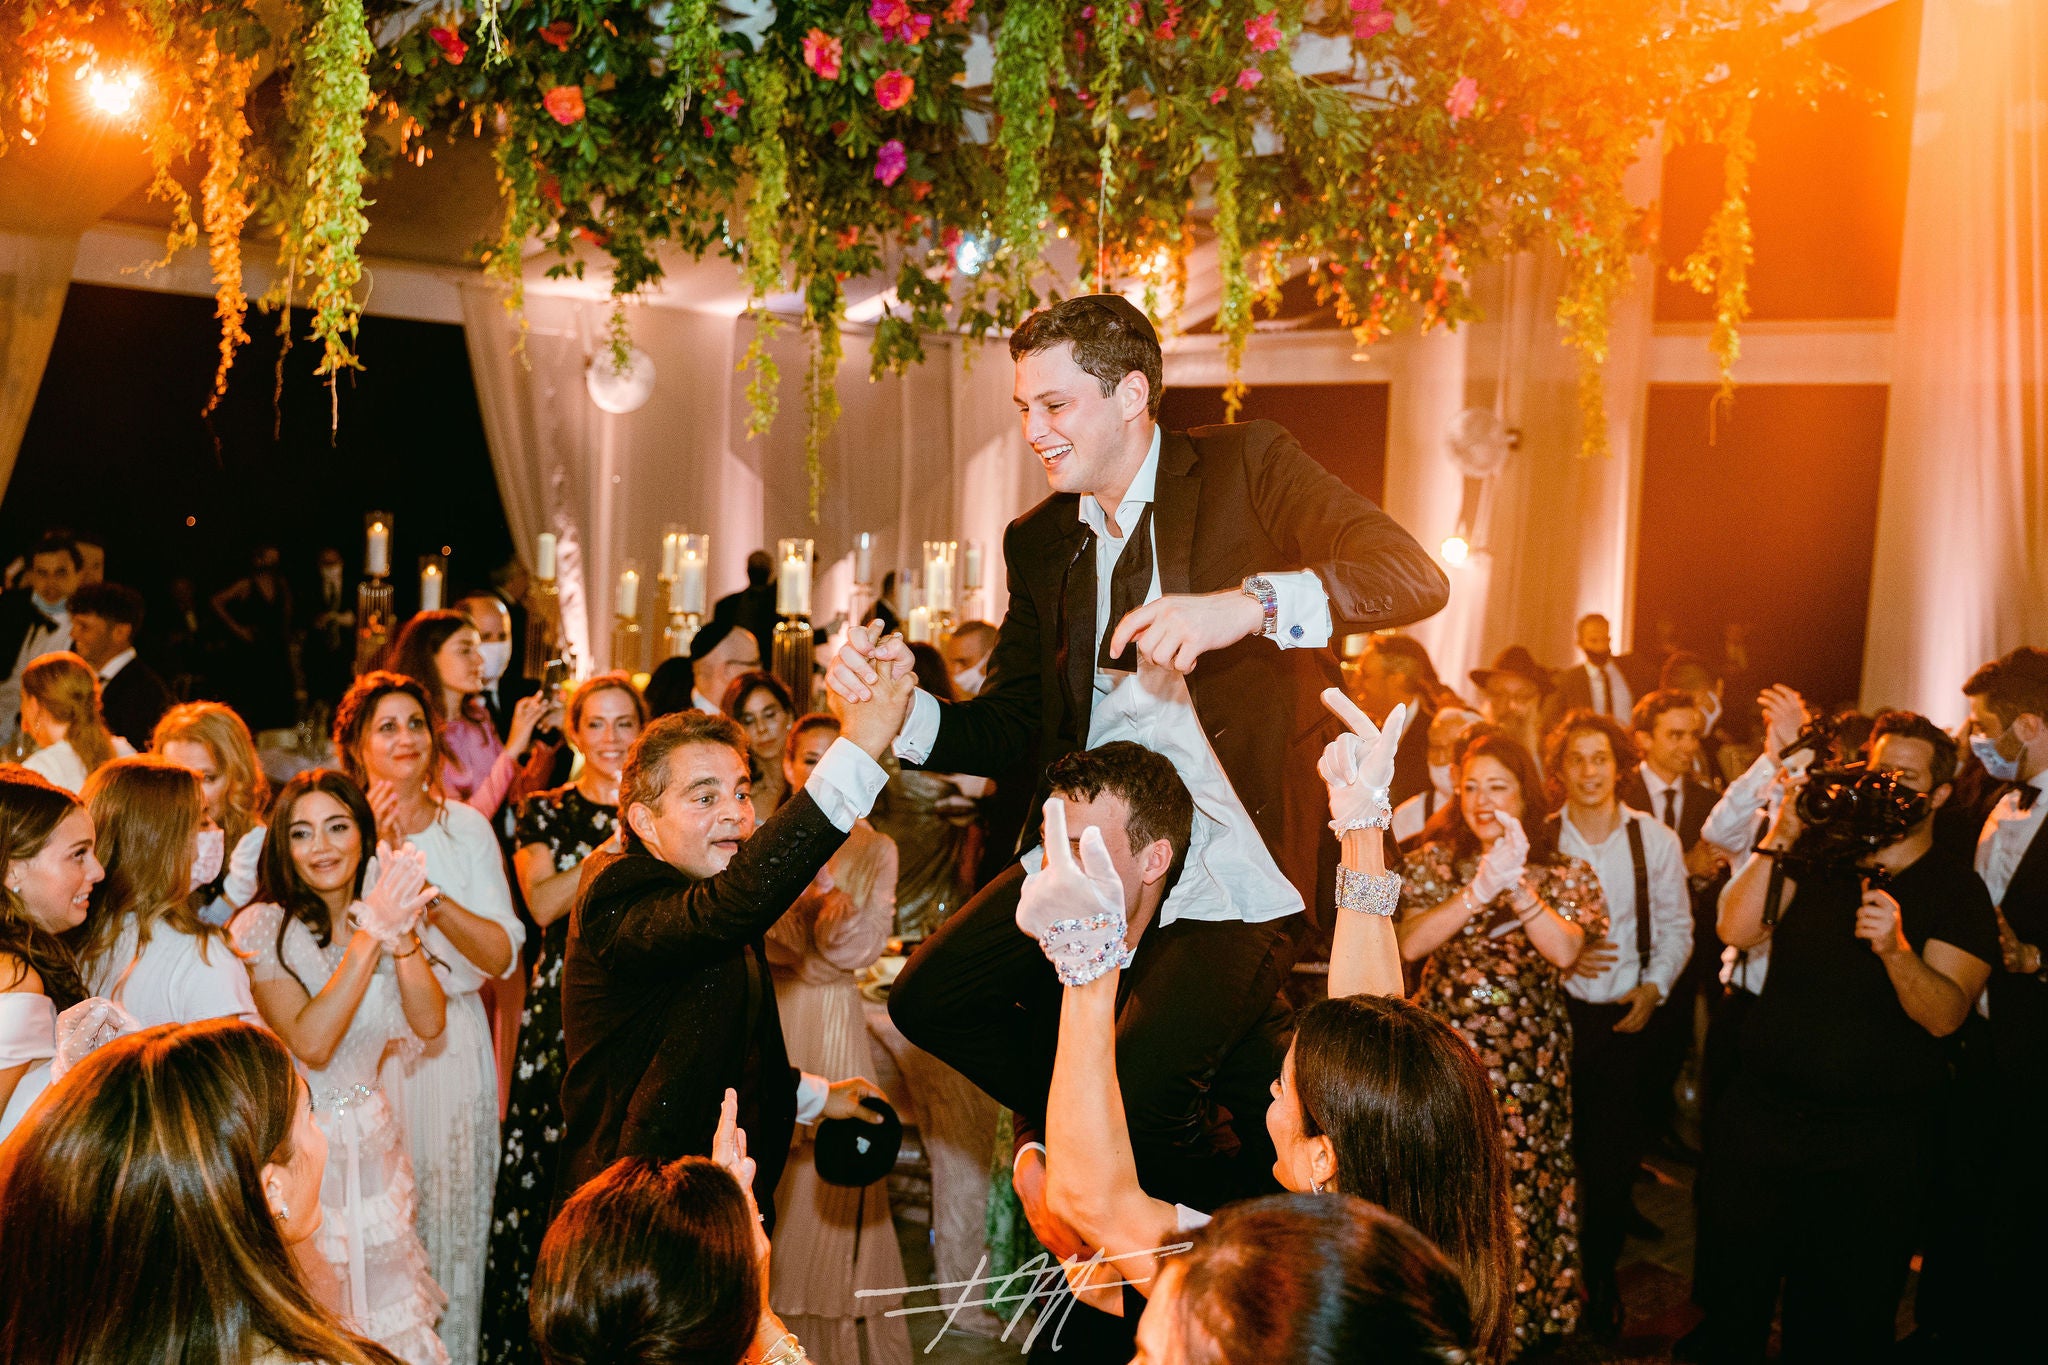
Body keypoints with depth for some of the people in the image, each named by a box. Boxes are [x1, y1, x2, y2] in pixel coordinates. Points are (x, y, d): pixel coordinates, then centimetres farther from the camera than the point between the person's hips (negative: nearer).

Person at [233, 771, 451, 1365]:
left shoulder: (374, 916, 4)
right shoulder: (265, 927, -13)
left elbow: (429, 1023, -7)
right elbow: (311, 1045, -24)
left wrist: (401, 931, -21)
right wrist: (372, 931, -25)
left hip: (373, 1143, 5)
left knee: (389, 1316, 14)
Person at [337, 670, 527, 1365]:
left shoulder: (467, 827, 3)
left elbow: (502, 954, -5)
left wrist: (430, 893, -19)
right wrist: (381, 855, -20)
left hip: (455, 1047, 2)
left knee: (454, 1227, 8)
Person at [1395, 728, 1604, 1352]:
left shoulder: (1563, 873, 5)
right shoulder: (1434, 861, 4)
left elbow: (1564, 952, -13)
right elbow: (1408, 943, -12)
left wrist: (1519, 885, -24)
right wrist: (1480, 890, -22)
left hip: (1528, 1057, 0)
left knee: (1521, 1184, 1)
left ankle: (1521, 1320, 18)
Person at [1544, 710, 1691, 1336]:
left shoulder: (1655, 840, 1)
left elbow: (1676, 926, 8)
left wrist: (1655, 986, -5)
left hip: (1626, 1018, 1)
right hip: (1553, 1012, -1)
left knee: (1614, 1160, 6)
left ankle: (1601, 1280, 25)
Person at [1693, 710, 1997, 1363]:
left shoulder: (1957, 889, -5)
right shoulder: (1819, 857, 6)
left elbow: (1944, 1015, -16)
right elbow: (1737, 929, -7)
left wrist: (1895, 948, -34)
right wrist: (1778, 838, -16)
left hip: (1871, 1150, -3)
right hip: (1759, 1119, 3)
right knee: (1730, 1302, 14)